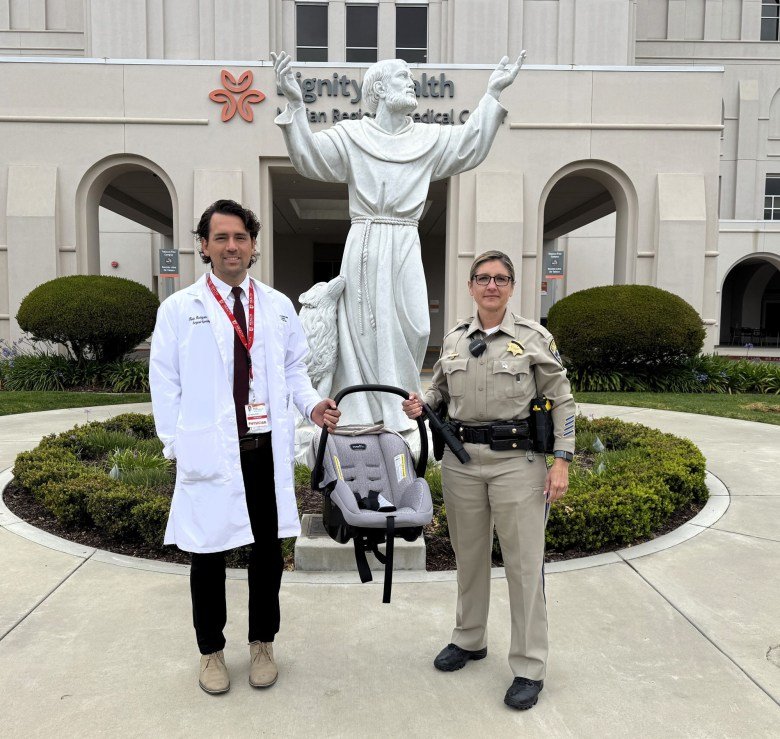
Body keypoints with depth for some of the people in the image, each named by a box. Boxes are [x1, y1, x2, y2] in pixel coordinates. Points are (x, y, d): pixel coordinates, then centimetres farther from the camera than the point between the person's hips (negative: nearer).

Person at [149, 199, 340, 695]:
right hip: (208, 452, -2)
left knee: (269, 550, 13)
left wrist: (312, 404, -6)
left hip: (268, 449, 3)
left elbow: (294, 368, 12)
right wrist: (177, 445, -3)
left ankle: (263, 644, 34)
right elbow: (165, 383, 0)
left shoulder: (279, 306, 8)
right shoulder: (179, 309, 0)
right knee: (209, 554, 11)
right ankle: (212, 650, 33)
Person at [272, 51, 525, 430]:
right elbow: (308, 154, -8)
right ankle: (364, 413, 10)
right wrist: (294, 104, -20)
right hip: (366, 245, -4)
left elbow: (470, 144, 15)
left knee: (412, 329, -1)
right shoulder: (352, 135, 2)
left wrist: (493, 93, 12)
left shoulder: (427, 139, 15)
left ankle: (397, 409, 17)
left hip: (405, 247, 4)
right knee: (366, 329, -1)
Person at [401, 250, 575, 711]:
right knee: (469, 555, 17)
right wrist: (421, 405, -3)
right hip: (461, 459, 4)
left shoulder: (535, 338, -4)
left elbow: (562, 401, -2)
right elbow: (441, 391, 19)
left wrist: (562, 461, -9)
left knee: (524, 562, 2)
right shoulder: (454, 340, 8)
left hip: (517, 461, -4)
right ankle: (469, 639, 37)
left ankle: (529, 667, 17)